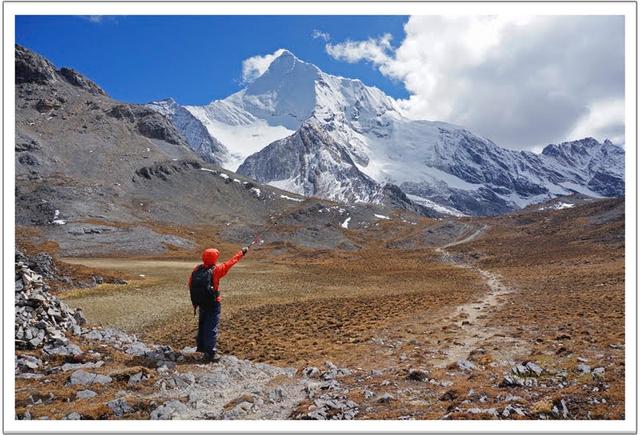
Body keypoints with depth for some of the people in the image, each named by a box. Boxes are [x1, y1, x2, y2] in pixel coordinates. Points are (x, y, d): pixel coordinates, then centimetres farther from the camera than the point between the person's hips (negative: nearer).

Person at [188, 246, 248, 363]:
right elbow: (230, 262, -11)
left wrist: (196, 298, 14)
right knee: (212, 328, 0)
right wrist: (241, 253, 1)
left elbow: (190, 283, 3)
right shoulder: (216, 270, -20)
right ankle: (210, 353, 0)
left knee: (202, 324, 22)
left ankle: (201, 347, 37)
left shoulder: (197, 269, -6)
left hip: (201, 303, 6)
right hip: (213, 304, -6)